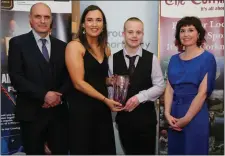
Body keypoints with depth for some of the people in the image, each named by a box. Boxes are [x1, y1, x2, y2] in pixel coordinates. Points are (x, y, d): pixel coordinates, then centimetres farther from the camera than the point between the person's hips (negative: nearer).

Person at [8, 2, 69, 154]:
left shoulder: (62, 46, 10)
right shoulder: (18, 43, -1)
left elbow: (68, 76, 8)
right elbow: (16, 77, -10)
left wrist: (59, 95, -10)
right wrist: (44, 95, -17)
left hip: (59, 111, 3)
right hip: (31, 112, -3)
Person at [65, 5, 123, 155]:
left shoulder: (105, 49, 11)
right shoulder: (74, 46, -8)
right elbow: (79, 83, -15)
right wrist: (106, 100, -14)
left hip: (102, 108, 6)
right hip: (81, 109, -6)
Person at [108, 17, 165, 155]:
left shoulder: (151, 58, -5)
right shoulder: (113, 59, -1)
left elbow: (159, 86, -5)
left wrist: (140, 97, -16)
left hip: (146, 117, -1)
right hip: (123, 117, 2)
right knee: (129, 152, 18)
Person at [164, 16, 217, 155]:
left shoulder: (207, 58, -6)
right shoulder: (174, 59, 9)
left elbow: (203, 92, -13)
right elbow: (169, 88, 3)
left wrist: (186, 118, -14)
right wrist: (167, 114, -10)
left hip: (196, 115, -5)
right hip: (174, 114, 5)